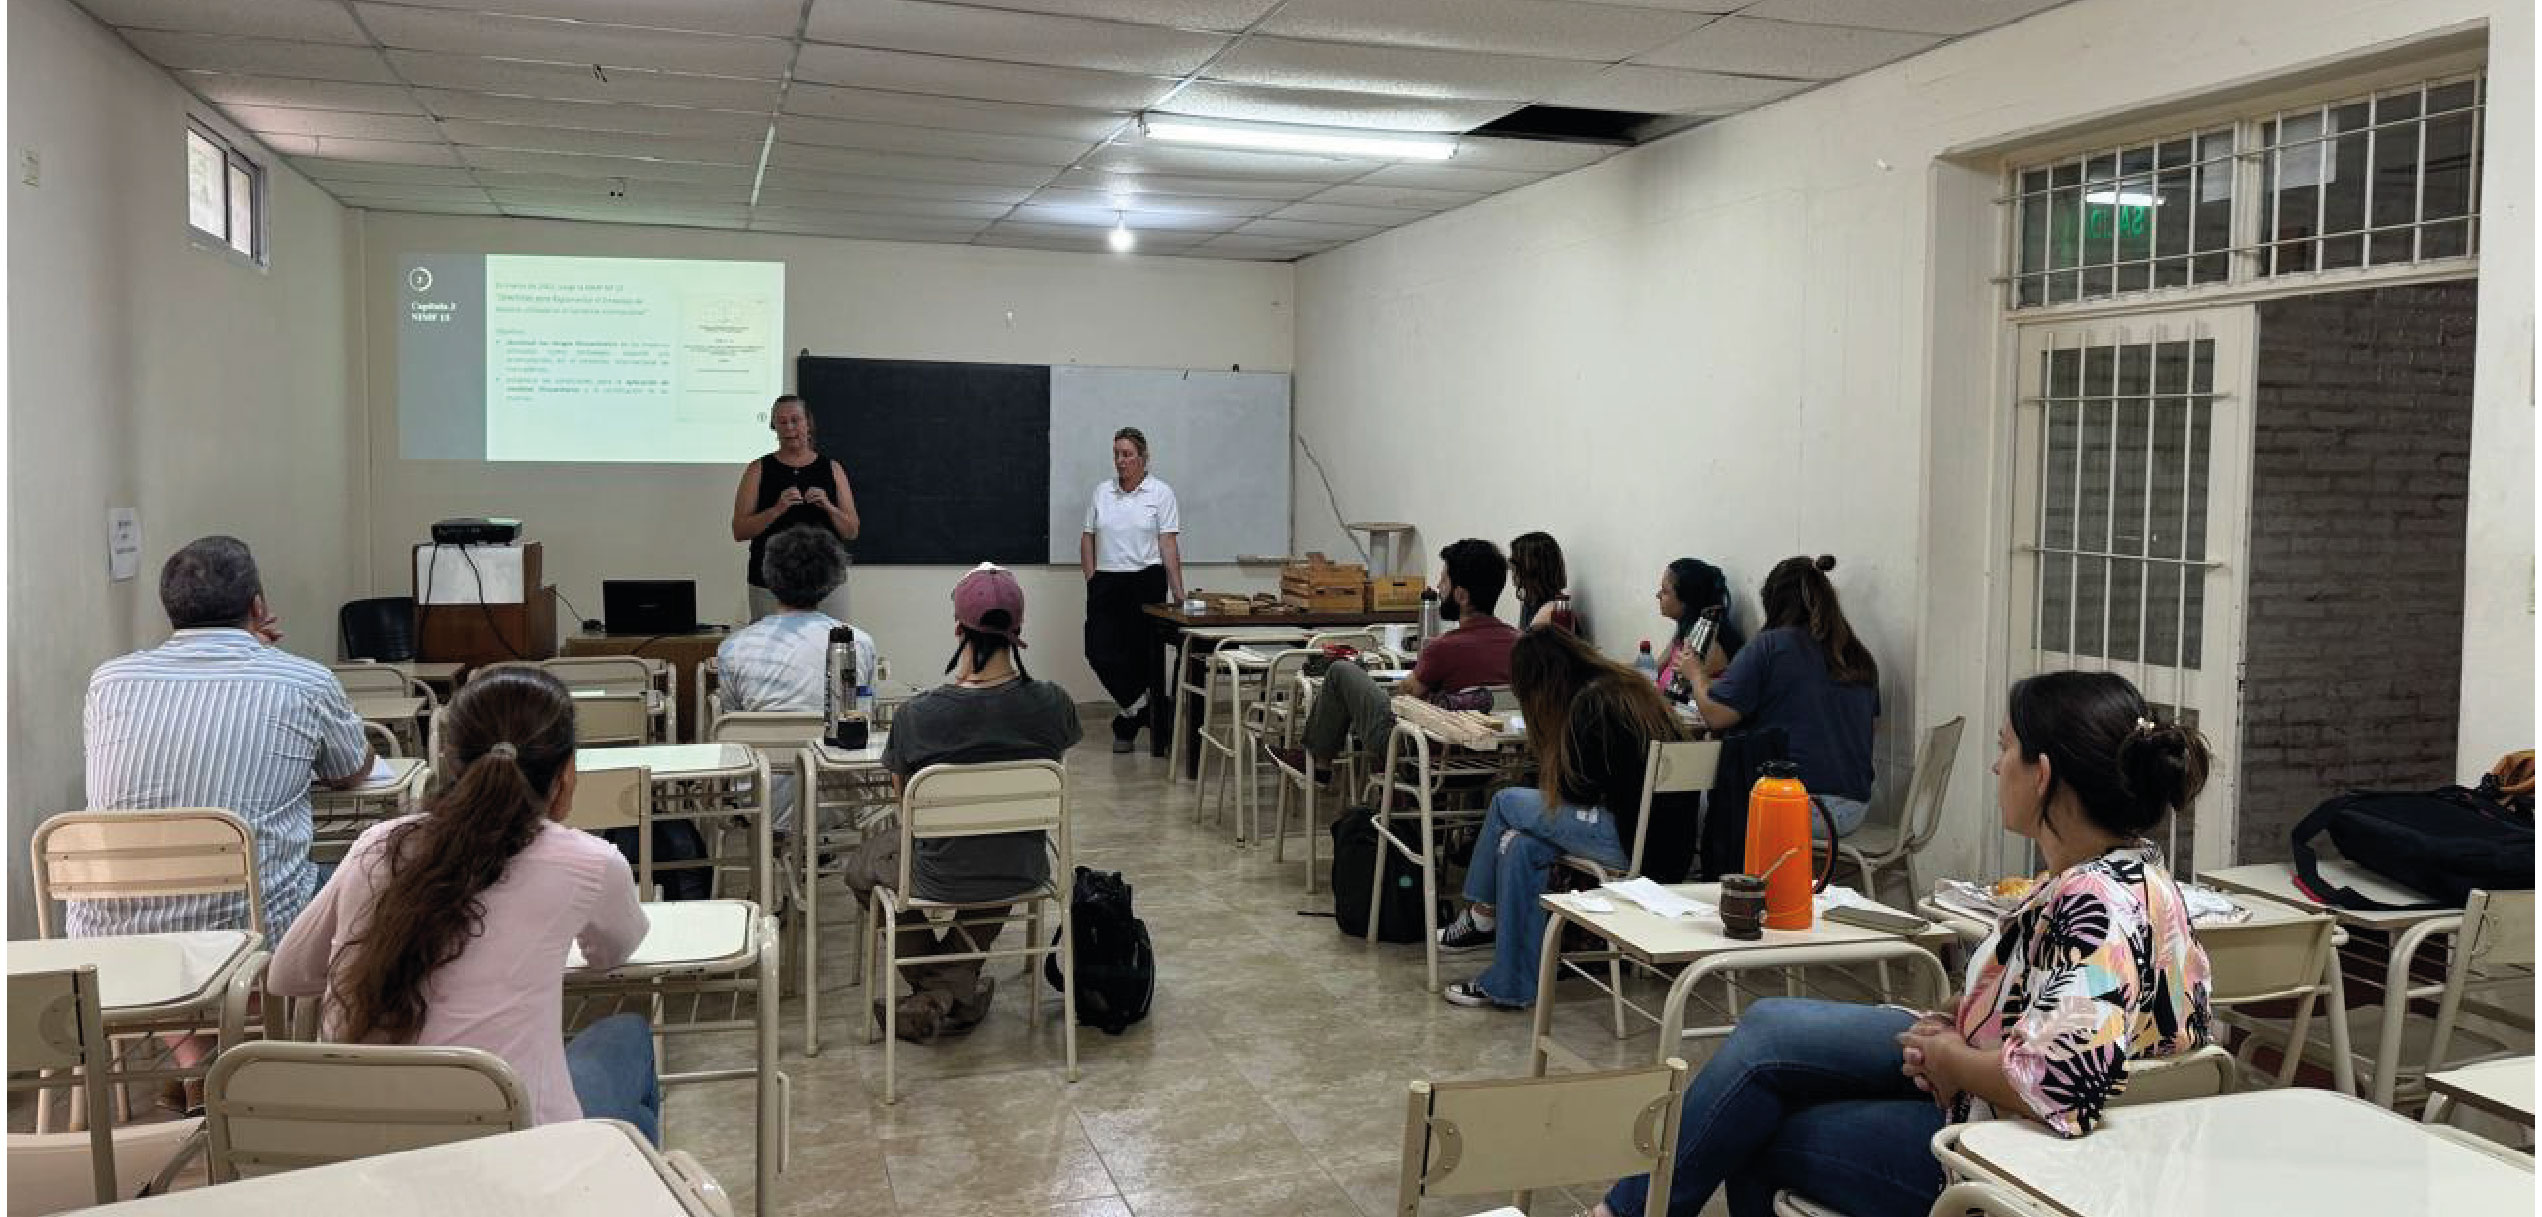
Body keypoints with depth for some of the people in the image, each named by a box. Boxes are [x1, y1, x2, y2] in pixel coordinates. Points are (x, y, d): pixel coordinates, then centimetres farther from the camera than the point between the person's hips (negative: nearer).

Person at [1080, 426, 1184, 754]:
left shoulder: (1160, 493, 0)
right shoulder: (1102, 491, 10)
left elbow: (1169, 543, -5)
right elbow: (1087, 538, 12)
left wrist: (1177, 590, -11)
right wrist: (1092, 580, 1)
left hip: (1146, 582, -3)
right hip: (1106, 582, 3)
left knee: (1144, 654, 2)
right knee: (1099, 651, -5)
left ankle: (1131, 719, 16)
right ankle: (1140, 708, 10)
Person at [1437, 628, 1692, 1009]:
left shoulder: (1592, 703, -15)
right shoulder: (1626, 683, 14)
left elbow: (1578, 790, -8)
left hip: (1639, 844, -9)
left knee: (1507, 803, -2)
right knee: (1520, 846, 6)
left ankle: (1481, 915, 15)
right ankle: (1512, 987, 10)